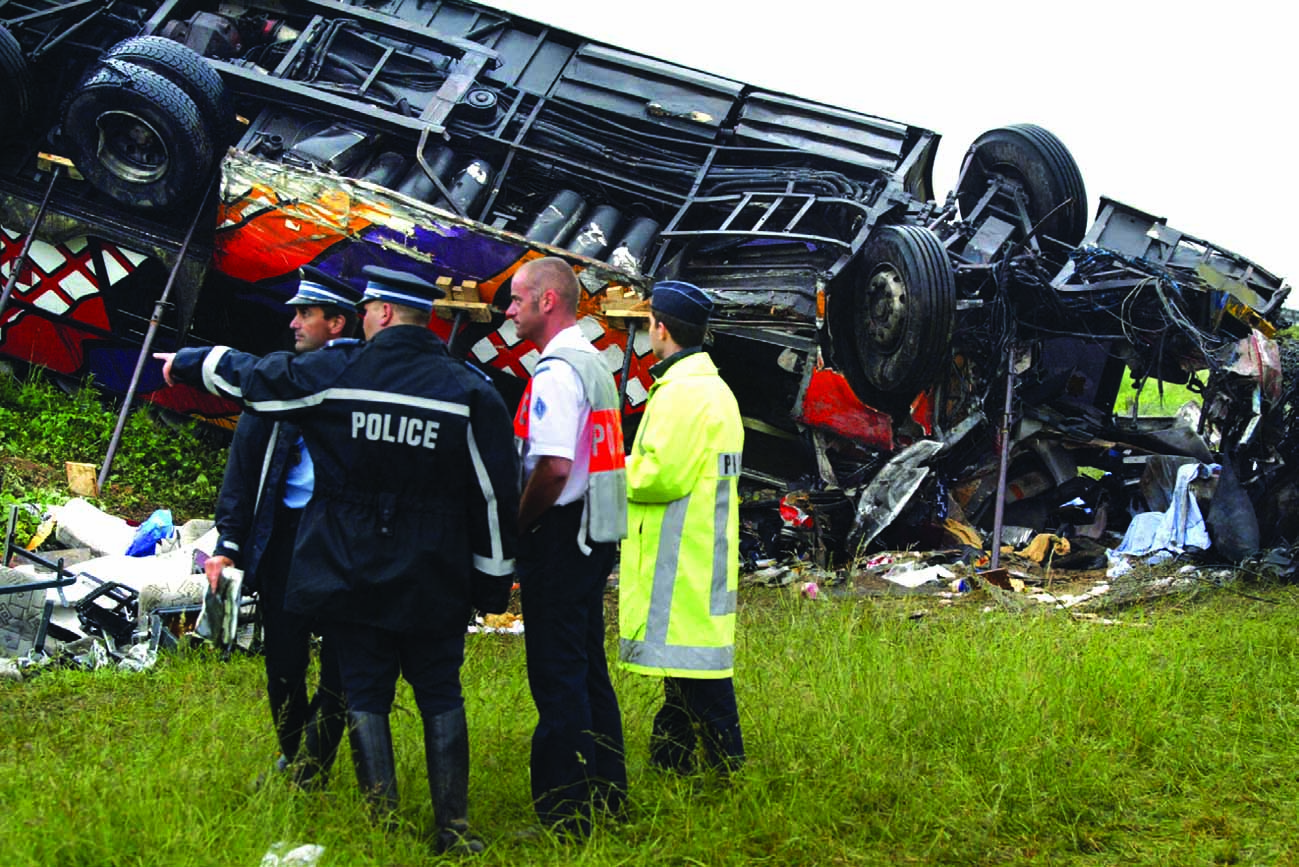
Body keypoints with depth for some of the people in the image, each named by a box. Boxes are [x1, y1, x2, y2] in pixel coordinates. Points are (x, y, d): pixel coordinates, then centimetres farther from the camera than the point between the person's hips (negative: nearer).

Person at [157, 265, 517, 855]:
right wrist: (494, 581, 6)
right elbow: (496, 495, -3)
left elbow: (248, 377, 11)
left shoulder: (333, 374, -5)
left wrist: (187, 363, 30)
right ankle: (453, 830, 6)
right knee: (440, 697, 9)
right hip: (433, 582, 1)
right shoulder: (470, 390, -4)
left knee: (365, 695, 7)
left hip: (348, 578, -1)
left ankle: (385, 826, 4)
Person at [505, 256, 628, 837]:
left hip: (559, 534, -10)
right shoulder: (594, 362, 15)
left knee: (557, 677, -6)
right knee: (589, 668, 16)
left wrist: (517, 524, -11)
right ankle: (607, 797, 24)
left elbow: (555, 466, -25)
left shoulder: (556, 370, -16)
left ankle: (565, 819, -3)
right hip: (596, 536, 10)